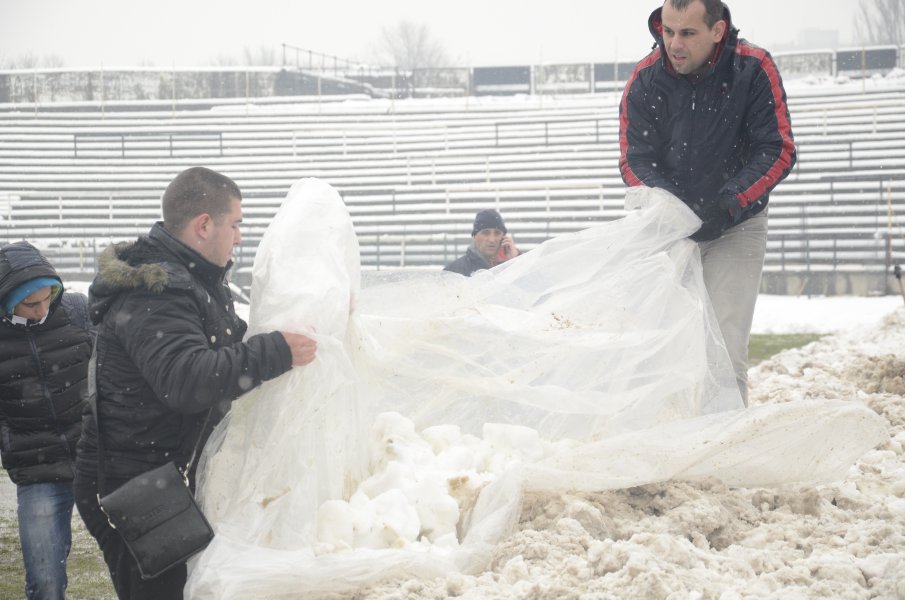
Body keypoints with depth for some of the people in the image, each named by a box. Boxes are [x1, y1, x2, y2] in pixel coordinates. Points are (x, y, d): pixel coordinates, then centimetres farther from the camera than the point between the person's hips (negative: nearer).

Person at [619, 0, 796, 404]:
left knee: (724, 346, -12)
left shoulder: (754, 70, -14)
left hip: (736, 229, -2)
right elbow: (634, 160, -8)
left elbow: (778, 152, -14)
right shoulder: (645, 81, -10)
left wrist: (726, 203, -26)